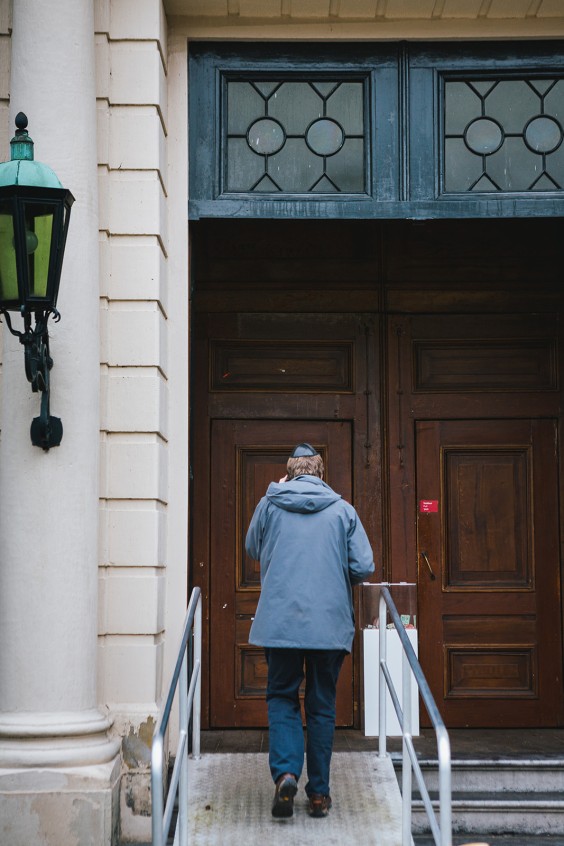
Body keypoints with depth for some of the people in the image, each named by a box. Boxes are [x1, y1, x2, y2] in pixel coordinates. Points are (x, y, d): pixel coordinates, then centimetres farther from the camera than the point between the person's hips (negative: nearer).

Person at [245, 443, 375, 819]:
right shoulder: (343, 510, 0)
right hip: (330, 622, 0)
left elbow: (253, 549, 19)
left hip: (280, 622, 0)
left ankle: (285, 772, -10)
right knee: (322, 705, 10)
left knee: (282, 698, 11)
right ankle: (319, 793, 12)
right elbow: (364, 567, -2)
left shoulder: (269, 505, 2)